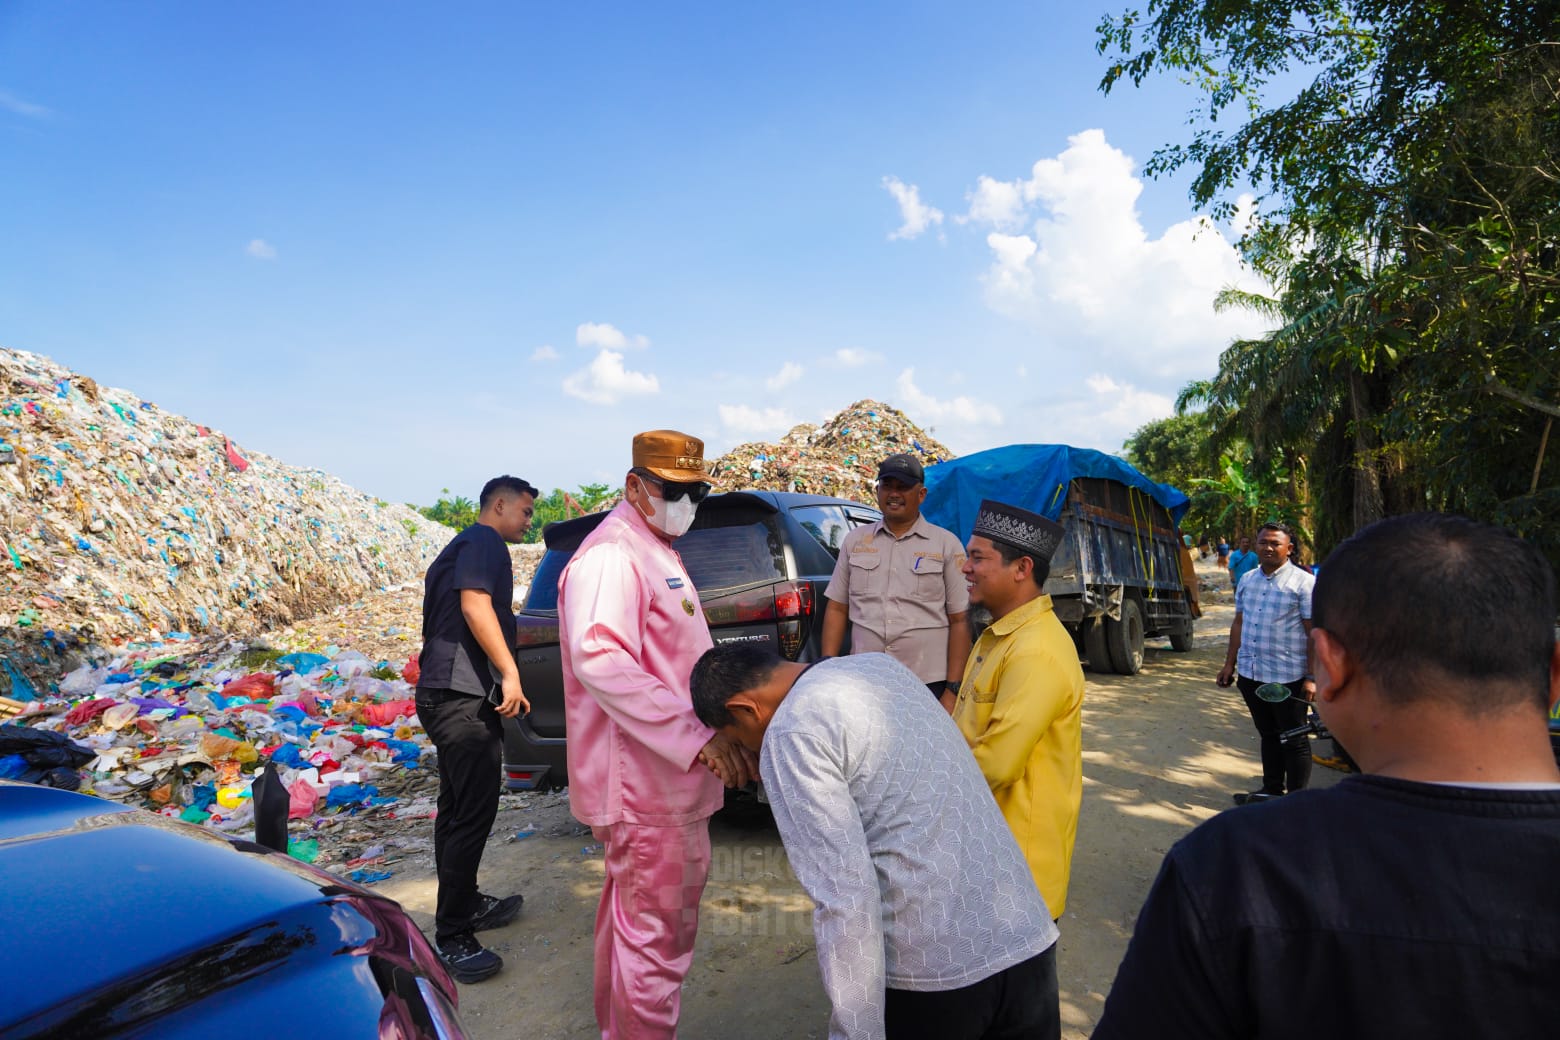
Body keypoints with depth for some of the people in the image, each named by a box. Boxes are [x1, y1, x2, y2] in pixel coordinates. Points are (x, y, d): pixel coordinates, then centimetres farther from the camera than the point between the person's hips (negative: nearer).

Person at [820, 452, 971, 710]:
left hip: (928, 685, -2)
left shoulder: (947, 544, 0)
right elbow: (836, 609, 10)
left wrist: (953, 689, -7)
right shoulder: (855, 540, 9)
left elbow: (959, 621, -3)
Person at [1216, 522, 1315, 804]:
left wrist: (1311, 677, -15)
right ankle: (1272, 790, 30)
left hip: (1288, 677, -5)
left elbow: (1315, 632, -11)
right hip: (1250, 674, 6)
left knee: (1294, 739, 6)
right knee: (1268, 735, 18)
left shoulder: (1303, 582, -8)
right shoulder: (1248, 580, 10)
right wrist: (1230, 664, 14)